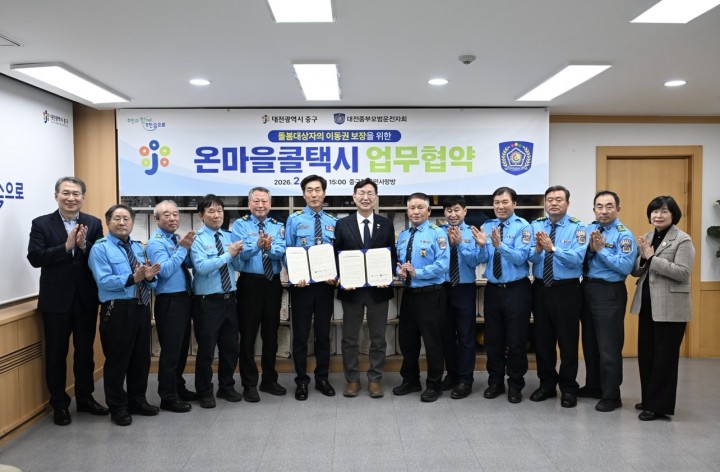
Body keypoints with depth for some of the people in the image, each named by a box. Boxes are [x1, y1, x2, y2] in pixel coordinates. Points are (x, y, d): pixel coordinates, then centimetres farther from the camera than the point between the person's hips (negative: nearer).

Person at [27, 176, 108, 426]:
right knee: (56, 354, 9)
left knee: (85, 351, 13)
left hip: (86, 299, 2)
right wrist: (66, 246, -22)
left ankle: (85, 398, 29)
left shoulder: (94, 223, 3)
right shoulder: (41, 223, -3)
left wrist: (83, 245, -20)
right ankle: (59, 404, 25)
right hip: (56, 300, -2)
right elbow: (35, 257, -12)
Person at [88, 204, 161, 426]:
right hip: (117, 309, -6)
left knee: (142, 356, 15)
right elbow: (104, 281, -17)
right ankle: (117, 407, 20)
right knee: (117, 359, 4)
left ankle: (137, 400, 31)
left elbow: (151, 280, 7)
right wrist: (132, 278, -28)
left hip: (141, 307, 6)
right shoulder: (100, 248, -4)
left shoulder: (138, 247, 14)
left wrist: (150, 276, -16)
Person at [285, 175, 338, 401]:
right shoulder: (294, 219, -1)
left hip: (326, 284, 2)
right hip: (302, 284, -2)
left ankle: (322, 378, 26)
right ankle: (301, 381, 20)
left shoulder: (333, 221, 5)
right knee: (301, 334, 6)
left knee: (323, 333, 12)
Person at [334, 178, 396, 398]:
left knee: (378, 337, 9)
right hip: (351, 288, 0)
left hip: (379, 288, 1)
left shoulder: (386, 224, 4)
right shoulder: (342, 224, 1)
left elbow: (392, 255, 5)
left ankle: (375, 379, 22)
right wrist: (342, 278, -12)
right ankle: (352, 379, 23)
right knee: (350, 337, 9)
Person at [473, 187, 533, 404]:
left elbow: (520, 258, -19)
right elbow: (482, 259, 0)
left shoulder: (523, 226, -8)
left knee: (516, 341, 6)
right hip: (492, 289, 4)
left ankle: (515, 386, 22)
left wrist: (500, 245, -33)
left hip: (517, 290, -4)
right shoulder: (487, 226, 5)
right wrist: (482, 245, -20)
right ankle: (495, 382, 29)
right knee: (493, 339, 13)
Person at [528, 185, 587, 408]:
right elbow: (529, 258, -8)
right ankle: (547, 384, 29)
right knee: (542, 339, 13)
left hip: (567, 290, -3)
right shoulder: (535, 226, 3)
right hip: (540, 289, 3)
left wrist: (552, 248, -32)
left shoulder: (577, 228, -6)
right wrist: (538, 249, -29)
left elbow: (576, 259, -21)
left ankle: (568, 389, 22)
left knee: (568, 340, 6)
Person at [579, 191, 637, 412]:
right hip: (587, 289, 7)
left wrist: (601, 249, -19)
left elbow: (625, 267, -21)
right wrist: (590, 248, -14)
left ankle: (611, 396, 14)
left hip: (609, 292, -6)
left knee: (609, 345, 0)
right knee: (589, 342, 17)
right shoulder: (587, 230, 8)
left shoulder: (624, 235, -10)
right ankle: (593, 386, 34)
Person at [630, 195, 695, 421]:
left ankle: (660, 406, 13)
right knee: (645, 353, 14)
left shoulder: (683, 239, -8)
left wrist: (652, 258, -20)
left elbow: (683, 272, -18)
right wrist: (643, 257, -11)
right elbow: (636, 272, 8)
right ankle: (648, 399, 29)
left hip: (670, 307, -7)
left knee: (664, 356, 2)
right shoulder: (647, 238, 11)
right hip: (646, 304, 7)